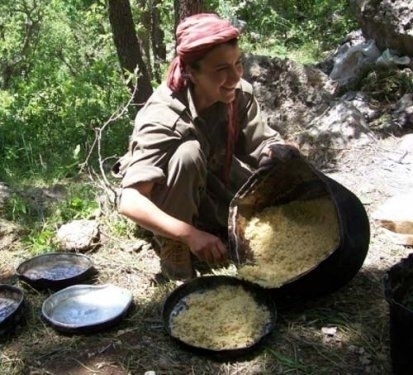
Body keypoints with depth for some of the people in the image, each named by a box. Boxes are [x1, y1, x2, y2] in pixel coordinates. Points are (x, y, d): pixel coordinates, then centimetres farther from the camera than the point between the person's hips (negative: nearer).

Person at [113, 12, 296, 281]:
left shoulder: (240, 94, -20)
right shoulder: (164, 117, -35)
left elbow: (268, 143, -16)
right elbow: (130, 200, -42)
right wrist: (190, 235, -55)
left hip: (212, 182, 6)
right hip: (167, 199, -5)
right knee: (188, 153, -36)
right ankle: (175, 251, -17)